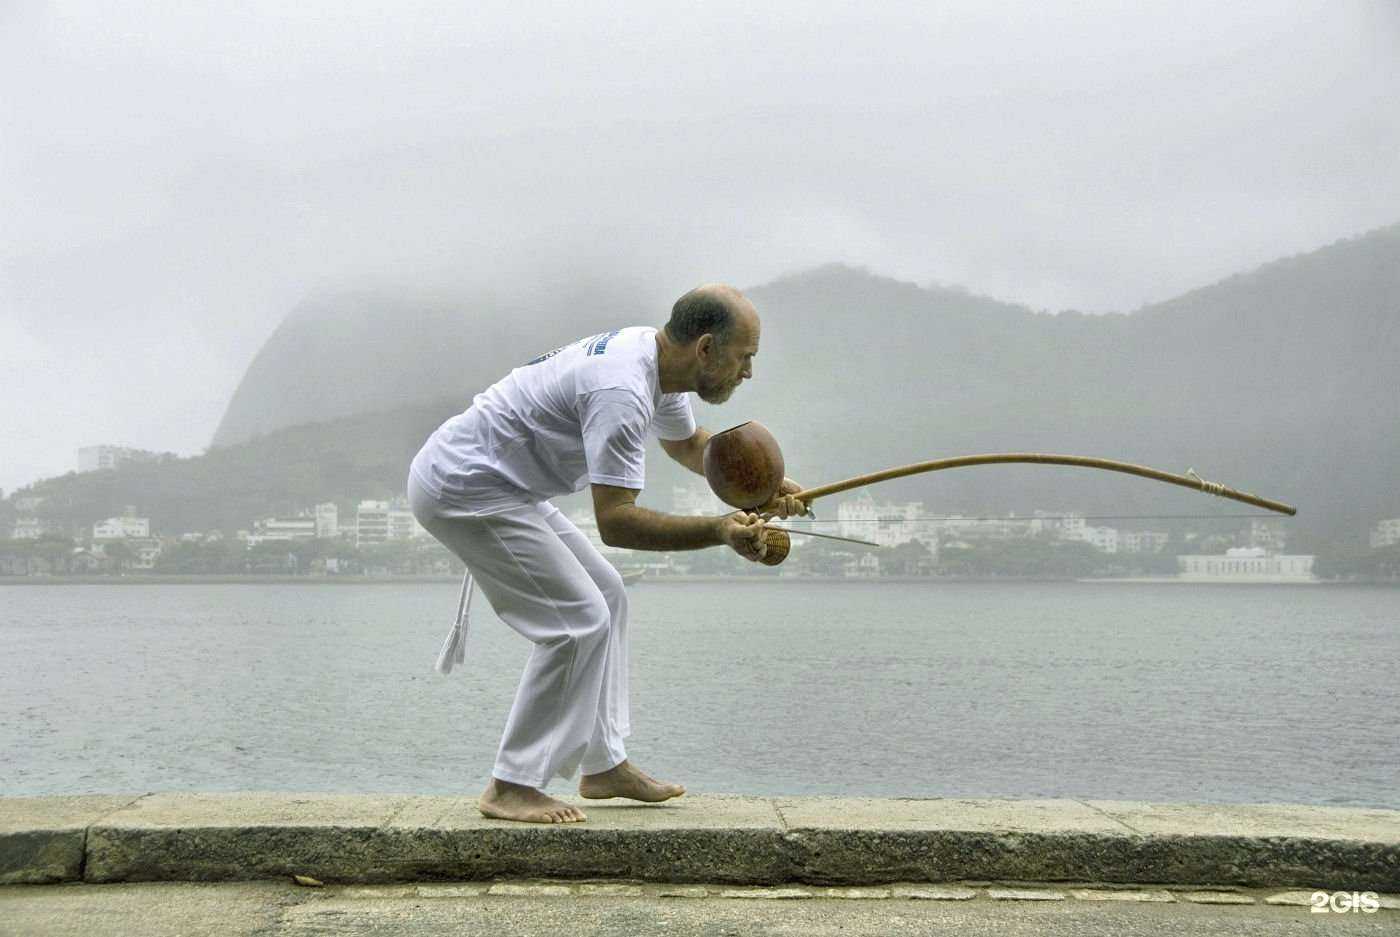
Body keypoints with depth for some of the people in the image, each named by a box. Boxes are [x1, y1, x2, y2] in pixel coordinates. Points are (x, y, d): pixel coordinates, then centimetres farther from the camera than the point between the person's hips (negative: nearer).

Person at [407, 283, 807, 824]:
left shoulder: (656, 357, 3)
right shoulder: (622, 391, -28)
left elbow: (688, 443, 23)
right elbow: (615, 521, -31)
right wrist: (719, 532, -35)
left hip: (500, 483, 11)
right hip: (463, 489, -11)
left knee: (604, 594, 13)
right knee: (579, 622, -13)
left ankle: (604, 765, 20)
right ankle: (513, 787, -4)